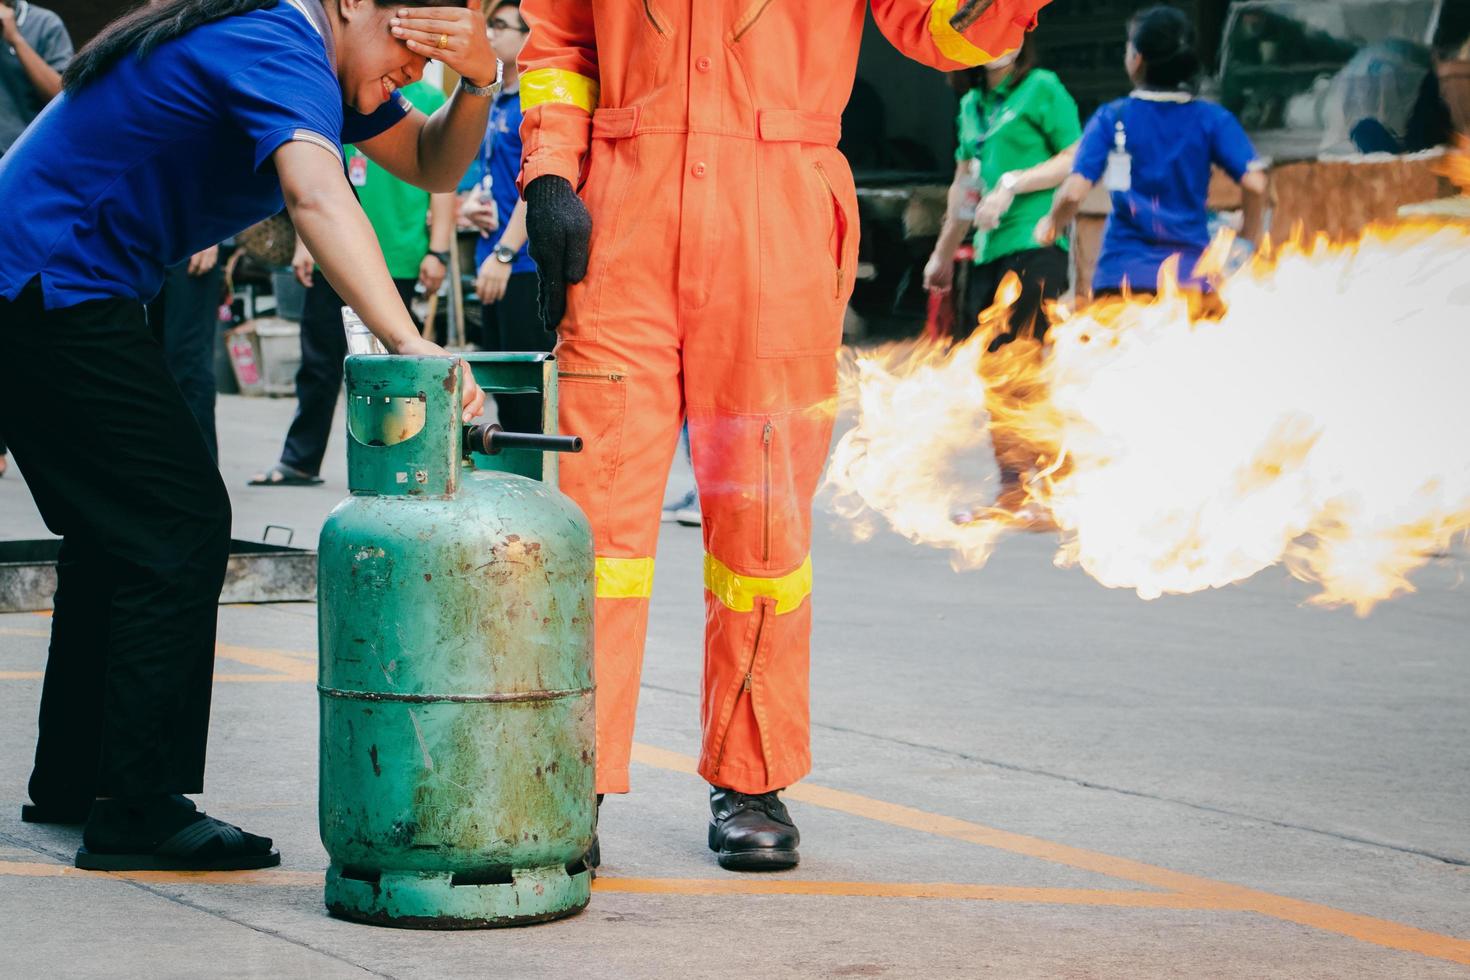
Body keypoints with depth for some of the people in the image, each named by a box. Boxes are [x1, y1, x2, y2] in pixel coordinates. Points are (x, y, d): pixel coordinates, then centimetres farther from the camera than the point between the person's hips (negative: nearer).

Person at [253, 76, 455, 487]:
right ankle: (300, 462, 14)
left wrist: (438, 252, -7)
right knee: (319, 363, 7)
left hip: (398, 259, -3)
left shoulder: (429, 100, 1)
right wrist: (304, 243, 7)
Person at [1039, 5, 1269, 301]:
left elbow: (1073, 193, -9)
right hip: (1191, 273, 1)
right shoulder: (1211, 120, 2)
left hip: (1122, 274, -1)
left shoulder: (1111, 119, -1)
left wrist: (1051, 226, 12)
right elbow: (1255, 184, -8)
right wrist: (1247, 243, 7)